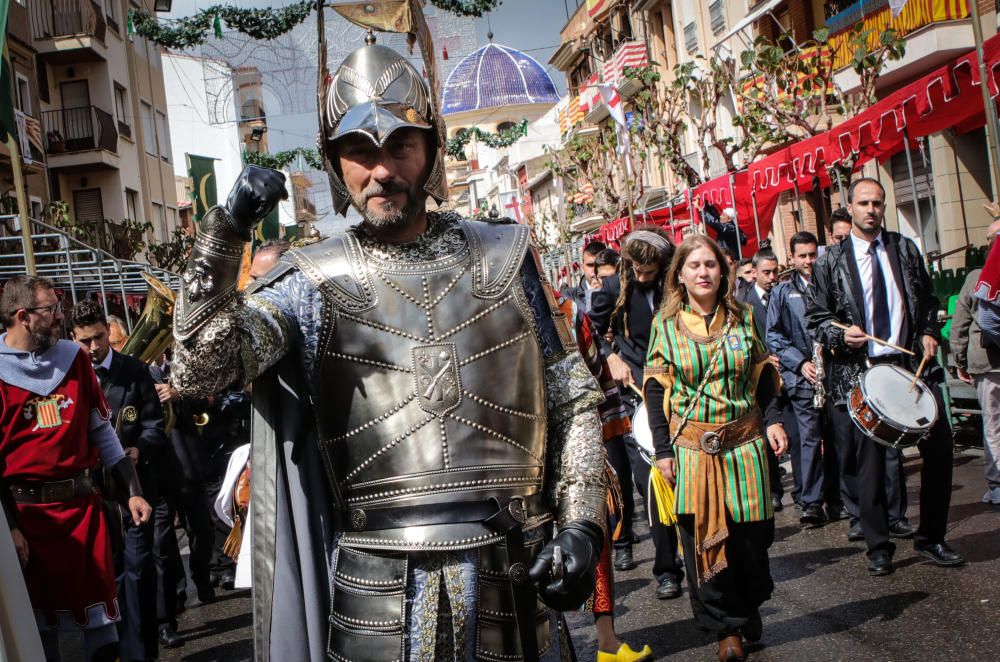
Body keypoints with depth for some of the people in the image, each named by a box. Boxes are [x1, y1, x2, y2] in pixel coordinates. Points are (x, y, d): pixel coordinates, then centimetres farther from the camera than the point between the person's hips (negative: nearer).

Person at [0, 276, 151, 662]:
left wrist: (132, 492, 7)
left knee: (98, 605, 7)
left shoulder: (73, 358, 7)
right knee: (38, 612, 10)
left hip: (82, 503, 3)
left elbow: (102, 431, 11)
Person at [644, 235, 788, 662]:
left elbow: (763, 375, 10)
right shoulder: (665, 323, 0)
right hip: (692, 447, -1)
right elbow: (655, 389, -1)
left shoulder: (742, 316, 5)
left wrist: (772, 420, -5)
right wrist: (662, 450, -5)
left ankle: (750, 605, 33)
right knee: (703, 535, 0)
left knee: (750, 532, 6)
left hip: (744, 442, 2)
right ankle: (727, 627, 15)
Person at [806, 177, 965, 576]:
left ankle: (930, 540, 18)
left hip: (912, 364, 3)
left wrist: (929, 333, 2)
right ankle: (879, 548, 16)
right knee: (870, 463, 2)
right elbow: (815, 319, 4)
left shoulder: (905, 250, 11)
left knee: (939, 449, 1)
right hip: (860, 372, -3)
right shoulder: (831, 262, 2)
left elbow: (927, 300, 19)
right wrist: (841, 334, -14)